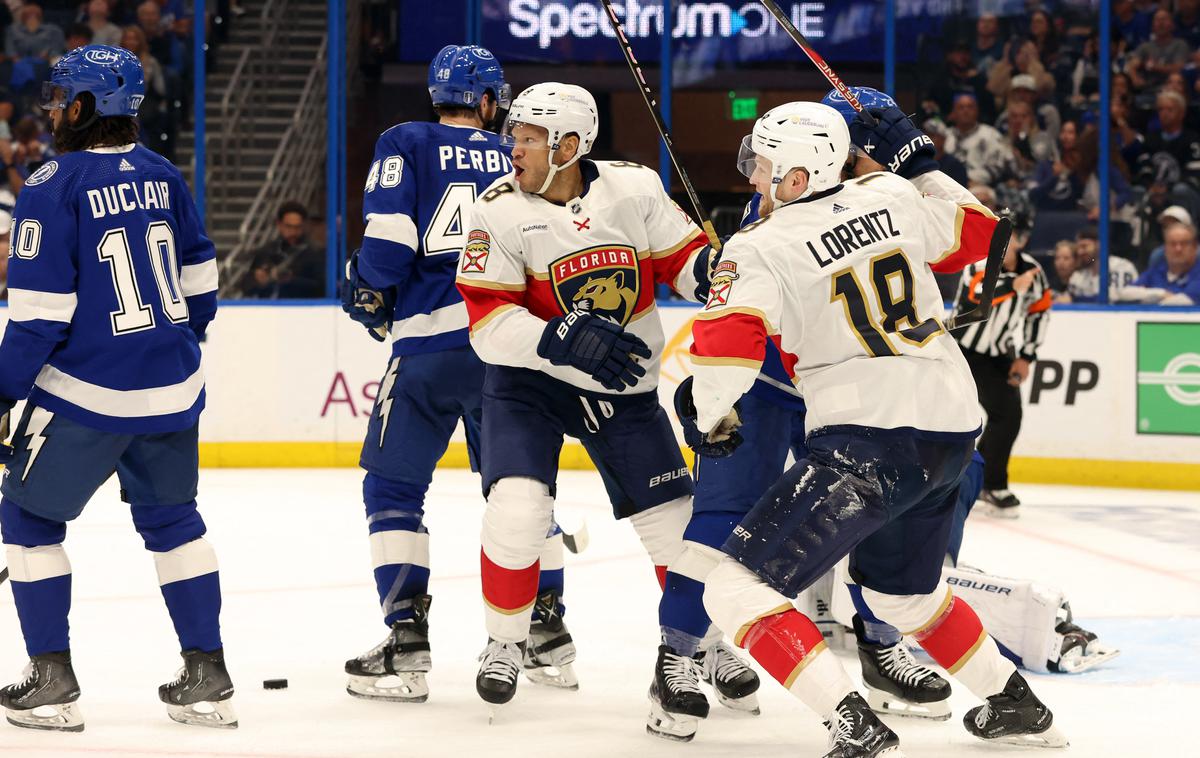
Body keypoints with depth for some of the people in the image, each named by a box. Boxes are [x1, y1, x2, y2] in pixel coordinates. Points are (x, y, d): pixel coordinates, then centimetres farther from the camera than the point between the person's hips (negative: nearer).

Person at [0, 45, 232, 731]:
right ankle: (209, 679, 16)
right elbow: (200, 278, 14)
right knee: (172, 519, 18)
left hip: (86, 395, -6)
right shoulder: (163, 177, 5)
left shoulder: (55, 186, -13)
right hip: (172, 390, 6)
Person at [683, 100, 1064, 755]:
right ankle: (1017, 706, 40)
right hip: (952, 430, 8)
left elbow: (727, 345, -19)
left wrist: (709, 417, -1)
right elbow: (977, 232, 22)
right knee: (901, 589, 32)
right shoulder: (892, 197, 7)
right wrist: (917, 162, 32)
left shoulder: (761, 248, -8)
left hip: (868, 441, -8)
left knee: (740, 590, -5)